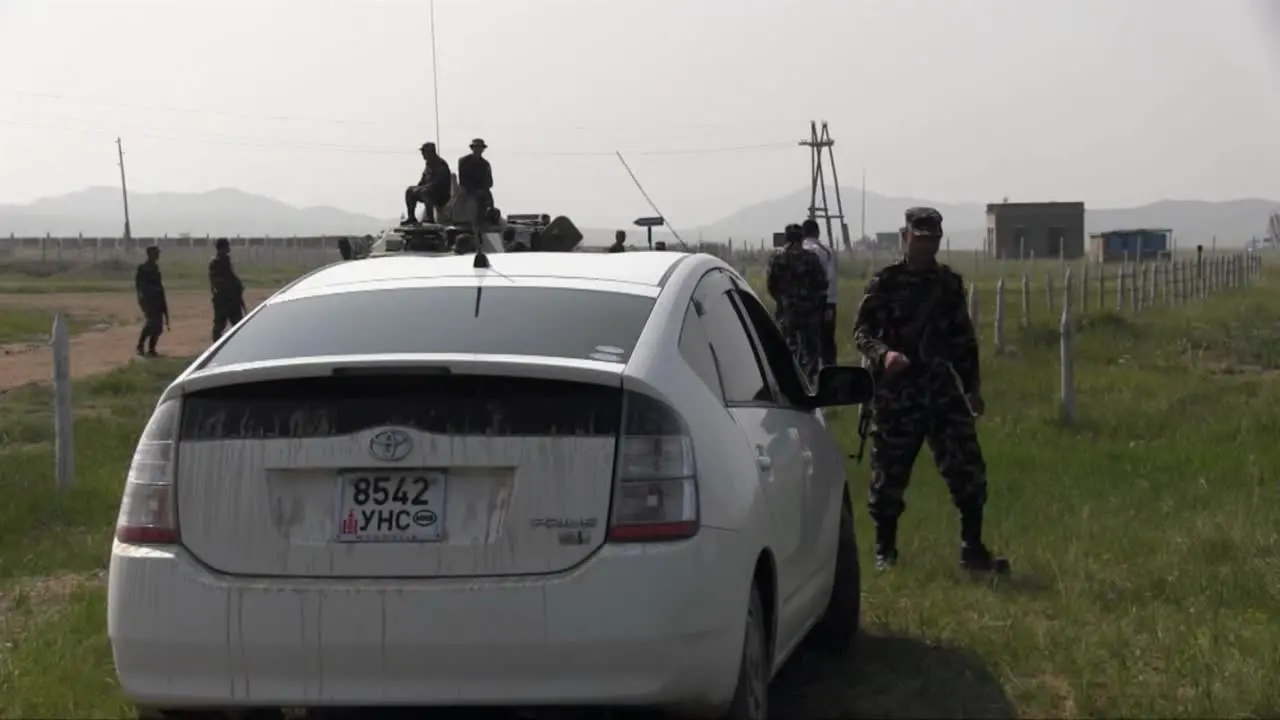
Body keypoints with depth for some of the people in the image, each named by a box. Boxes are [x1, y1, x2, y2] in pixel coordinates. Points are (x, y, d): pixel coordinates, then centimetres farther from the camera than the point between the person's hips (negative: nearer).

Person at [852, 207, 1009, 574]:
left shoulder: (950, 283, 12)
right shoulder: (885, 283, -2)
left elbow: (964, 339, 19)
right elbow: (862, 330, -8)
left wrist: (972, 385, 17)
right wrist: (884, 353, -27)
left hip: (943, 391, 4)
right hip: (896, 394, -3)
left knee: (968, 469, -4)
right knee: (889, 474, 3)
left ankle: (973, 549, 3)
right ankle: (885, 550, 19)